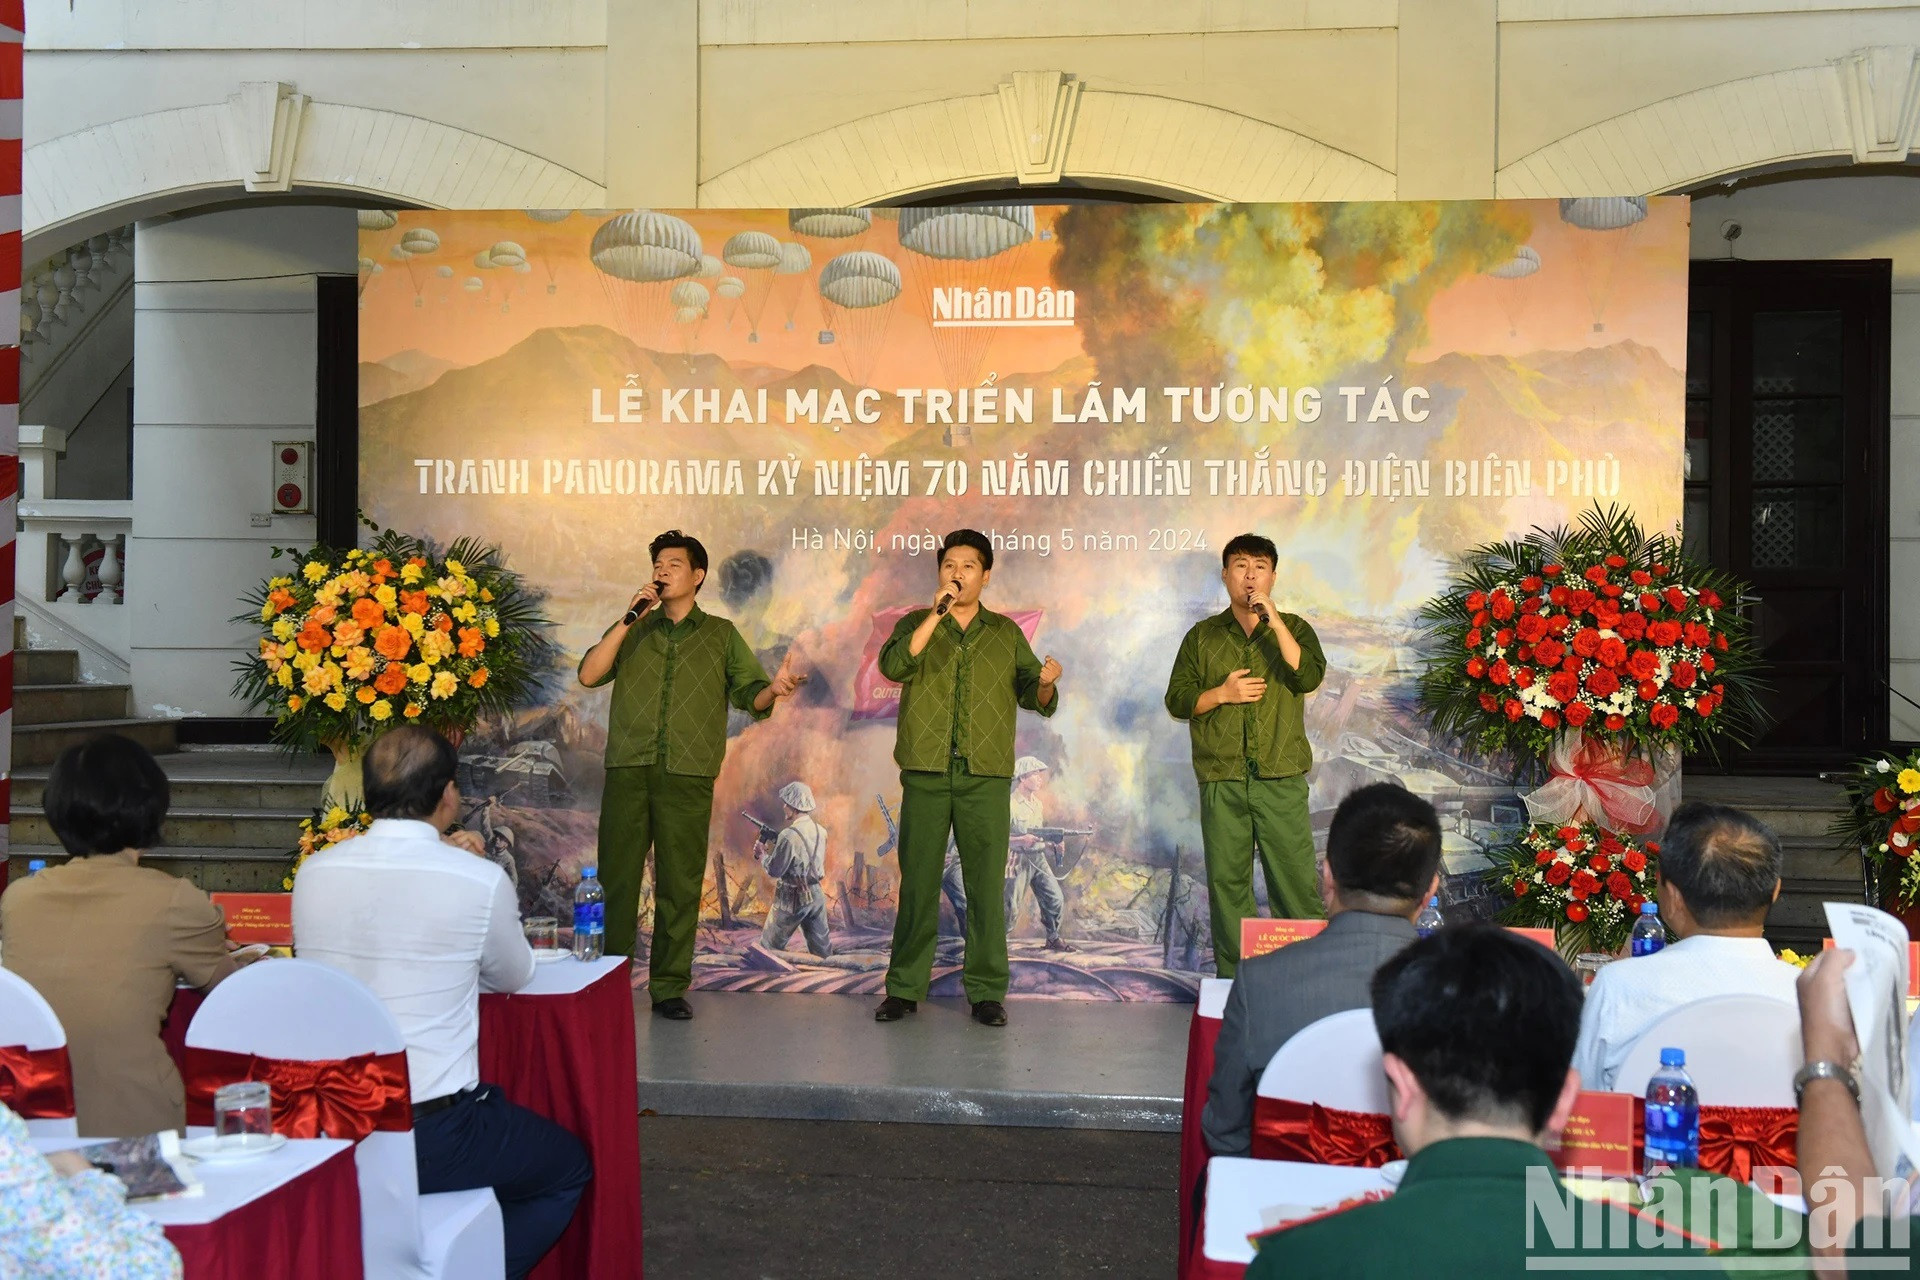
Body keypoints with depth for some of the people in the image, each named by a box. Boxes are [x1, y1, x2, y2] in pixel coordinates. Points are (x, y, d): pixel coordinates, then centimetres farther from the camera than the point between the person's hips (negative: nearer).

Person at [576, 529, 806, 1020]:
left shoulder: (721, 634, 15)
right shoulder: (633, 629, 19)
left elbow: (749, 694, 5)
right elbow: (589, 675, 3)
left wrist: (773, 690, -19)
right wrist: (629, 619, -4)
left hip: (688, 775, -1)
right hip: (628, 769, 1)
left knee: (680, 884, 0)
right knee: (616, 878, 2)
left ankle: (669, 987, 9)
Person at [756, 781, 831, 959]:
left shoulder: (789, 836, -22)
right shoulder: (821, 832, 0)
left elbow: (774, 871, -16)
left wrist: (763, 853, 2)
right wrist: (775, 848, 11)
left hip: (792, 899, -6)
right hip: (816, 896, 6)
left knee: (769, 947, 12)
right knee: (822, 947, 15)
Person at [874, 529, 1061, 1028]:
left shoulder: (1006, 633, 12)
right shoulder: (916, 623, 9)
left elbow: (1036, 699, 10)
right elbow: (893, 666, -12)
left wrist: (1046, 683, -13)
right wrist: (937, 613, -17)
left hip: (986, 778, 0)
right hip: (926, 773, 0)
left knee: (986, 884, 1)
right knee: (917, 882, 4)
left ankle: (987, 992, 8)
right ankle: (904, 987, 13)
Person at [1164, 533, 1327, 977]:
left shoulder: (1293, 628, 11)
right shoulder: (1202, 636, 13)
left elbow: (1309, 676, -9)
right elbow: (1177, 699, 9)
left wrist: (1274, 620, -13)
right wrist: (1222, 694, -8)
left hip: (1281, 778, -1)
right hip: (1221, 780, 1)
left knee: (1295, 879, -5)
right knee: (1227, 882, 3)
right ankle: (1232, 981, 11)